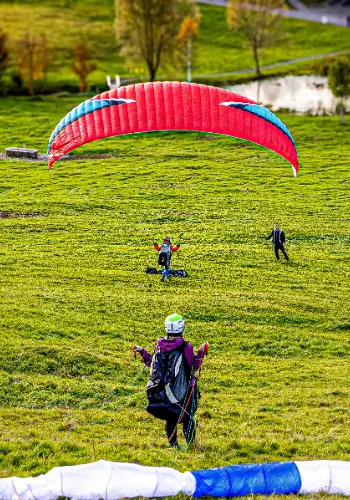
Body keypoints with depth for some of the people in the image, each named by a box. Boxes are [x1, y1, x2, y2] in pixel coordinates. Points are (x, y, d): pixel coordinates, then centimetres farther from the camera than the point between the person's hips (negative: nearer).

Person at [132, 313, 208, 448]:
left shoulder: (160, 345, -4)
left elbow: (153, 363, 7)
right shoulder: (186, 347, -14)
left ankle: (173, 443, 20)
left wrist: (141, 351, 17)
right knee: (187, 416, 11)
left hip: (163, 389, 4)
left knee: (170, 417, 16)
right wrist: (201, 353, -2)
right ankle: (190, 442, 11)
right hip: (182, 390, -4)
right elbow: (194, 367, -7)